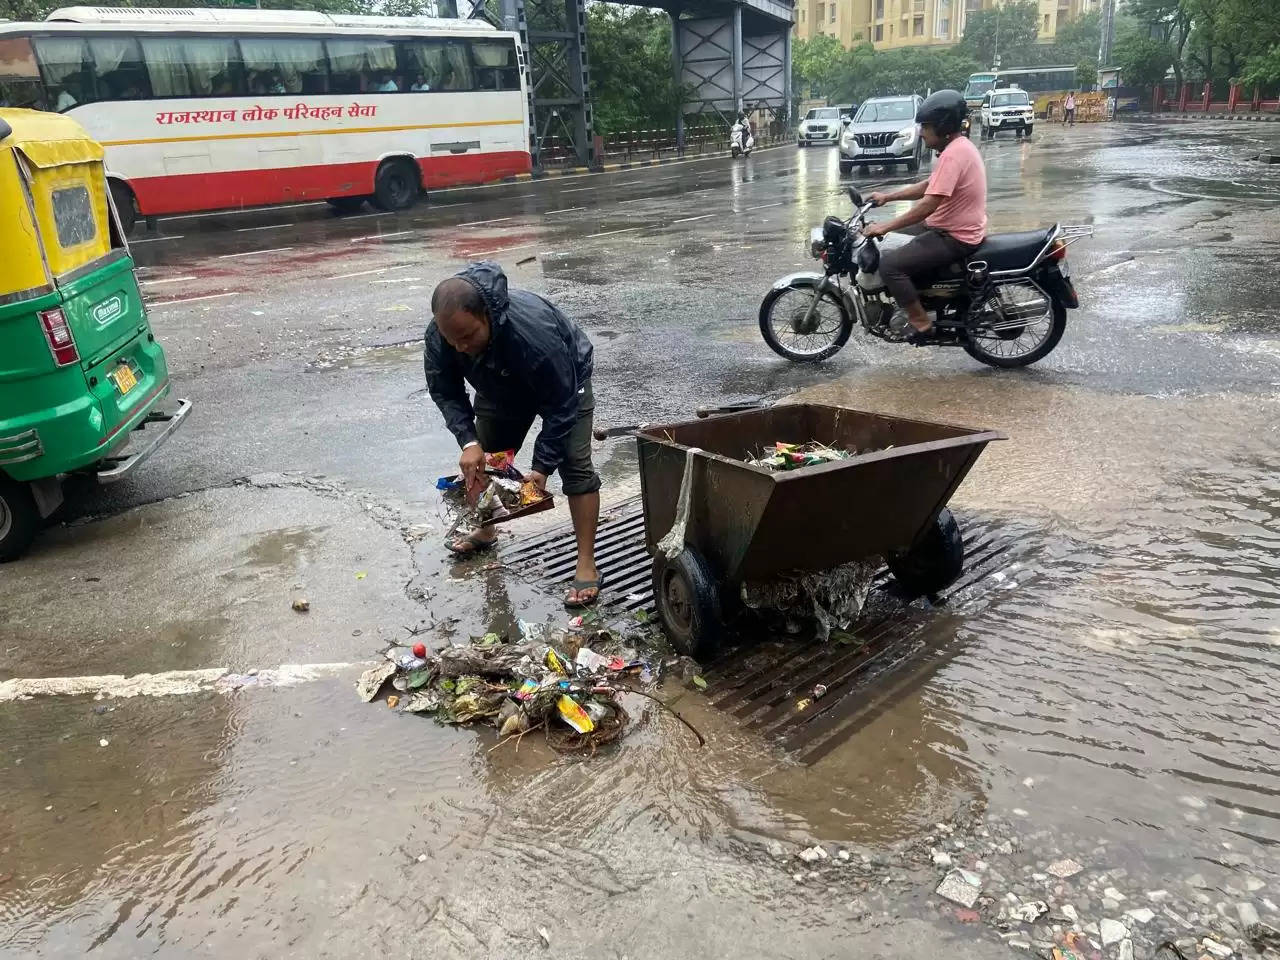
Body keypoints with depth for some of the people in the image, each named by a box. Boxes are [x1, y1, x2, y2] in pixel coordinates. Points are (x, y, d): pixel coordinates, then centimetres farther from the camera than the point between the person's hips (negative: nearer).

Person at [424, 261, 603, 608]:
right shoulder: (438, 335, -31)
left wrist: (542, 465, -34)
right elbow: (445, 392, -14)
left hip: (564, 381, -5)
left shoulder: (534, 333, -46)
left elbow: (561, 406, -34)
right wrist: (469, 441, -29)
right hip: (500, 388, 5)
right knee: (483, 459, 9)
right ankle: (485, 530, 36)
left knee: (574, 465, -15)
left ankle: (587, 565, -10)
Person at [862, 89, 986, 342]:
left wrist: (886, 226, -25)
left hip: (954, 238, -11)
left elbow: (929, 204, -28)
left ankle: (921, 324, -12)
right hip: (953, 229, 11)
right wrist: (887, 197, 18)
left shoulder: (953, 154, -22)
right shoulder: (960, 146, 12)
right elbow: (928, 186, 21)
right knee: (901, 245, 26)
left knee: (890, 264, -19)